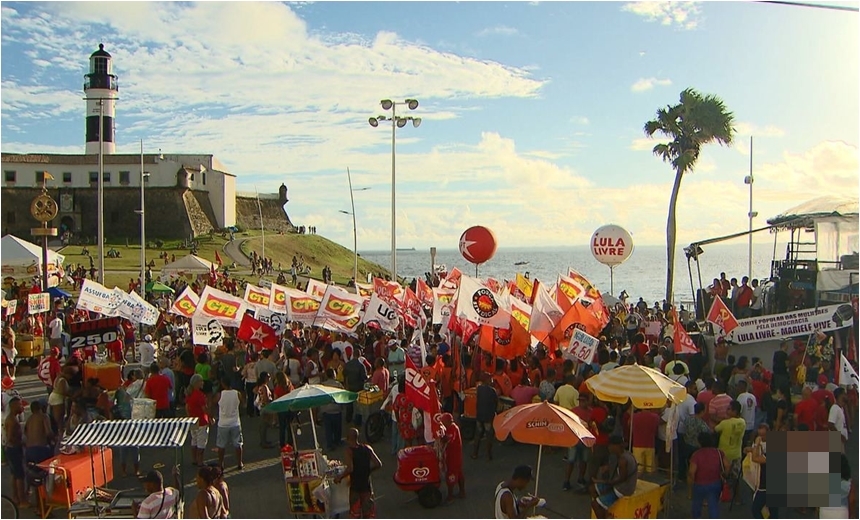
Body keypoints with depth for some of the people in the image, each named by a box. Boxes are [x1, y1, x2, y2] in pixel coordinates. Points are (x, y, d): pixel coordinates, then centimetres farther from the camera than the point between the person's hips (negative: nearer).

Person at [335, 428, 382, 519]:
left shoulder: (349, 450, -14)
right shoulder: (367, 448, 0)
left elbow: (350, 468, -26)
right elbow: (378, 464, -2)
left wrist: (340, 477, -12)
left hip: (355, 485, -3)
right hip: (367, 485, 4)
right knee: (369, 511, 12)